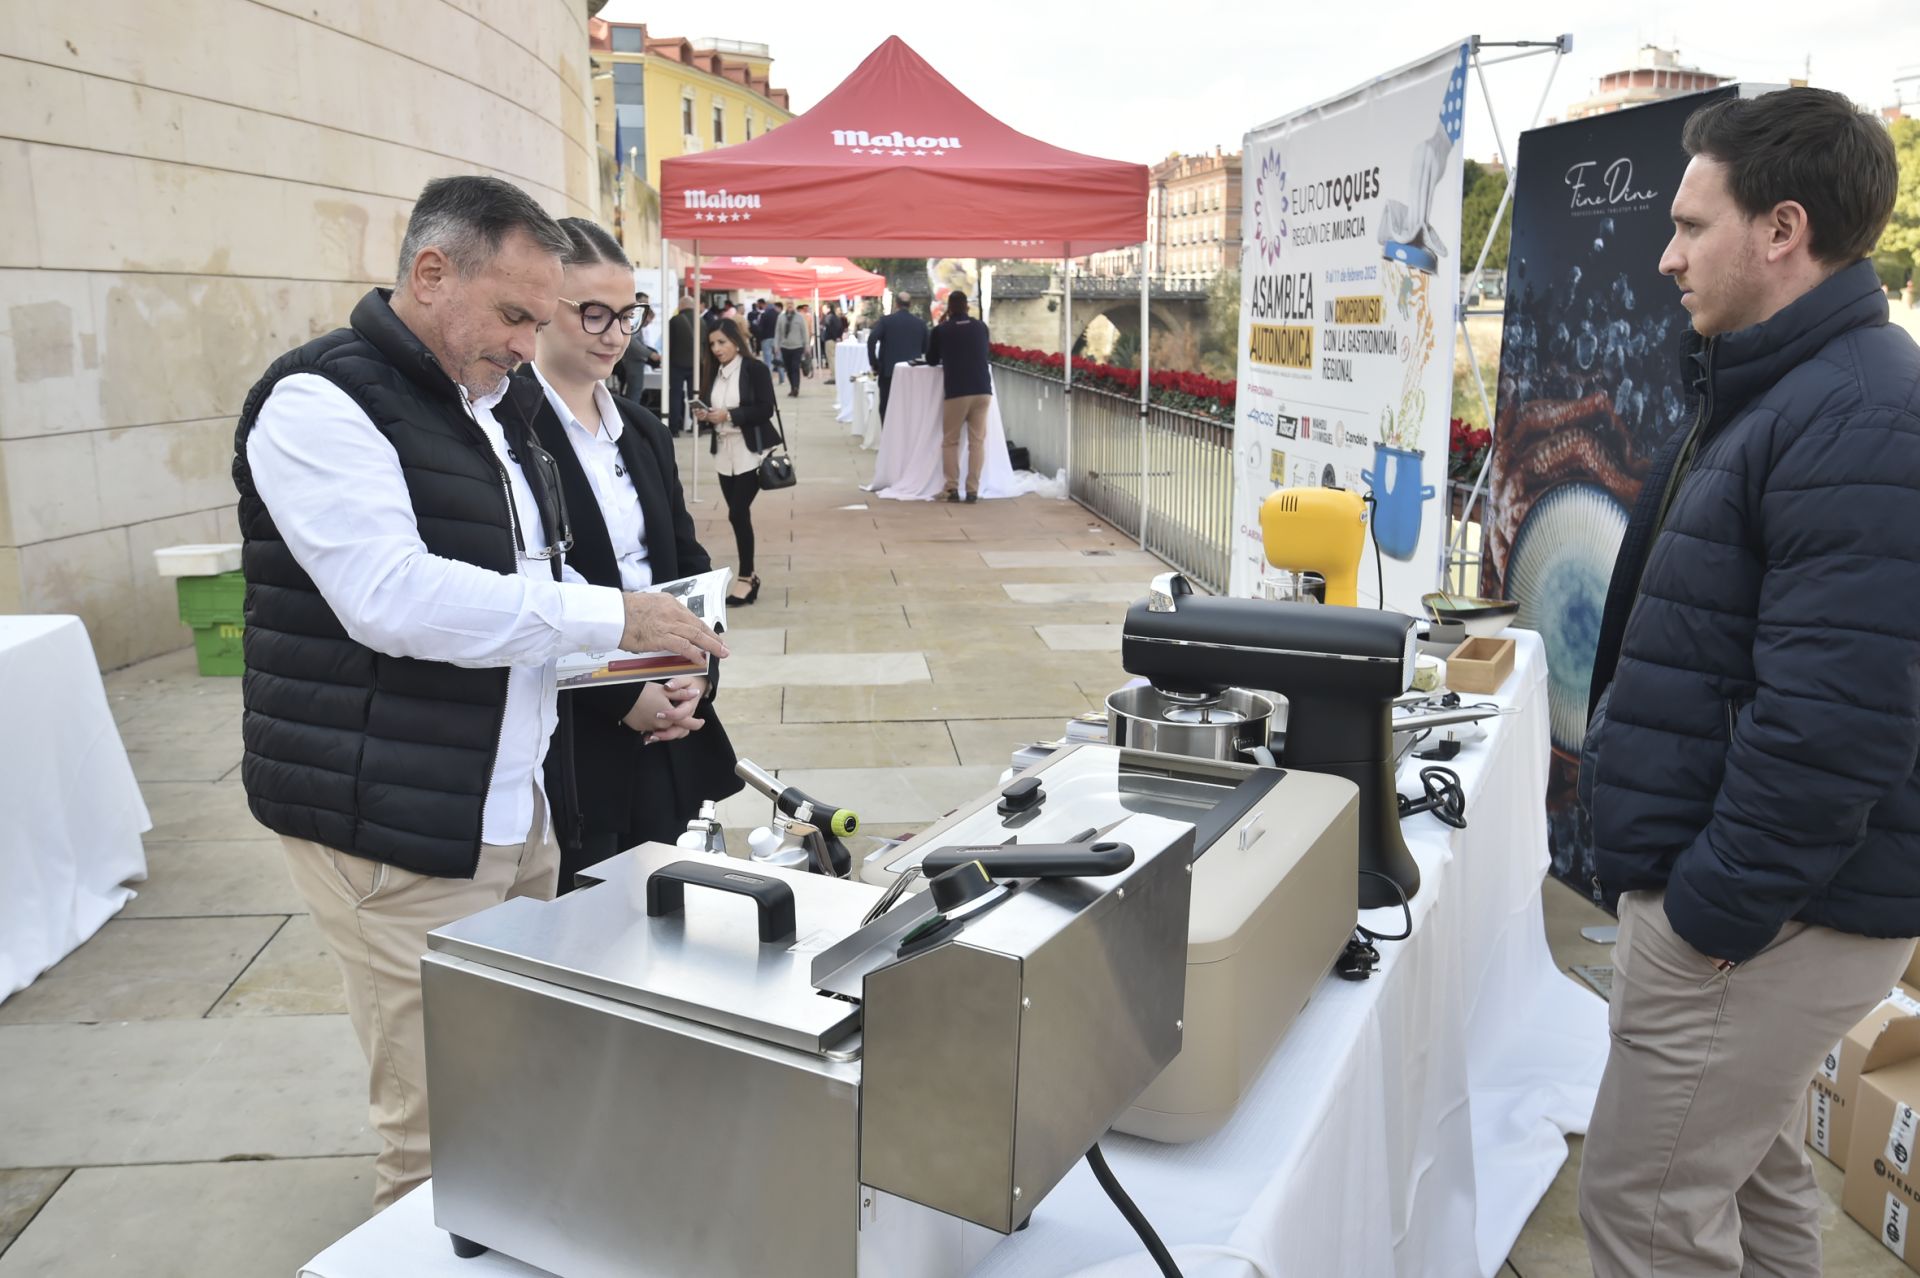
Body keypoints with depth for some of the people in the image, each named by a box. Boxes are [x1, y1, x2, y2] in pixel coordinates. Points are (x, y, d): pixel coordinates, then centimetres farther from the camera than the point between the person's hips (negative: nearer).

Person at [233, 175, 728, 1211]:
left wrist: (632, 661, 4)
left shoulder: (484, 407, 15)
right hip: (393, 835, -8)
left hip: (508, 808, 9)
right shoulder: (321, 400, -13)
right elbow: (394, 597, -26)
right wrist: (606, 618, -21)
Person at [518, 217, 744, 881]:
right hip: (570, 741, -7)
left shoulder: (643, 430, 14)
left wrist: (698, 675, -1)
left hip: (667, 732, 7)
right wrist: (620, 696, -15)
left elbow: (688, 563, 15)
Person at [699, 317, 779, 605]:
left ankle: (745, 577, -1)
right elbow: (713, 409, 17)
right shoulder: (714, 373, 10)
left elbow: (766, 409, -14)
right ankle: (747, 574, 18)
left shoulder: (756, 369, -8)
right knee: (738, 514, 8)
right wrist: (706, 415, -6)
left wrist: (729, 415, -20)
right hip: (724, 452, 6)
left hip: (750, 452, -6)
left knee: (738, 513, -10)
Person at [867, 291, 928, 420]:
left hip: (889, 372, -3)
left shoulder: (886, 321, -3)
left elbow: (871, 340, -14)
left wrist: (874, 365, -7)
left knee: (886, 409, 5)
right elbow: (926, 349, 7)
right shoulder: (921, 323, 5)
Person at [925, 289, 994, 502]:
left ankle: (952, 488, 1)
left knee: (950, 442, 9)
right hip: (982, 390, 2)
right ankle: (973, 490, -1)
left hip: (956, 392, -2)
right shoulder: (981, 327, 9)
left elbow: (931, 360, 13)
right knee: (977, 441, 4)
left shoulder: (941, 330, 0)